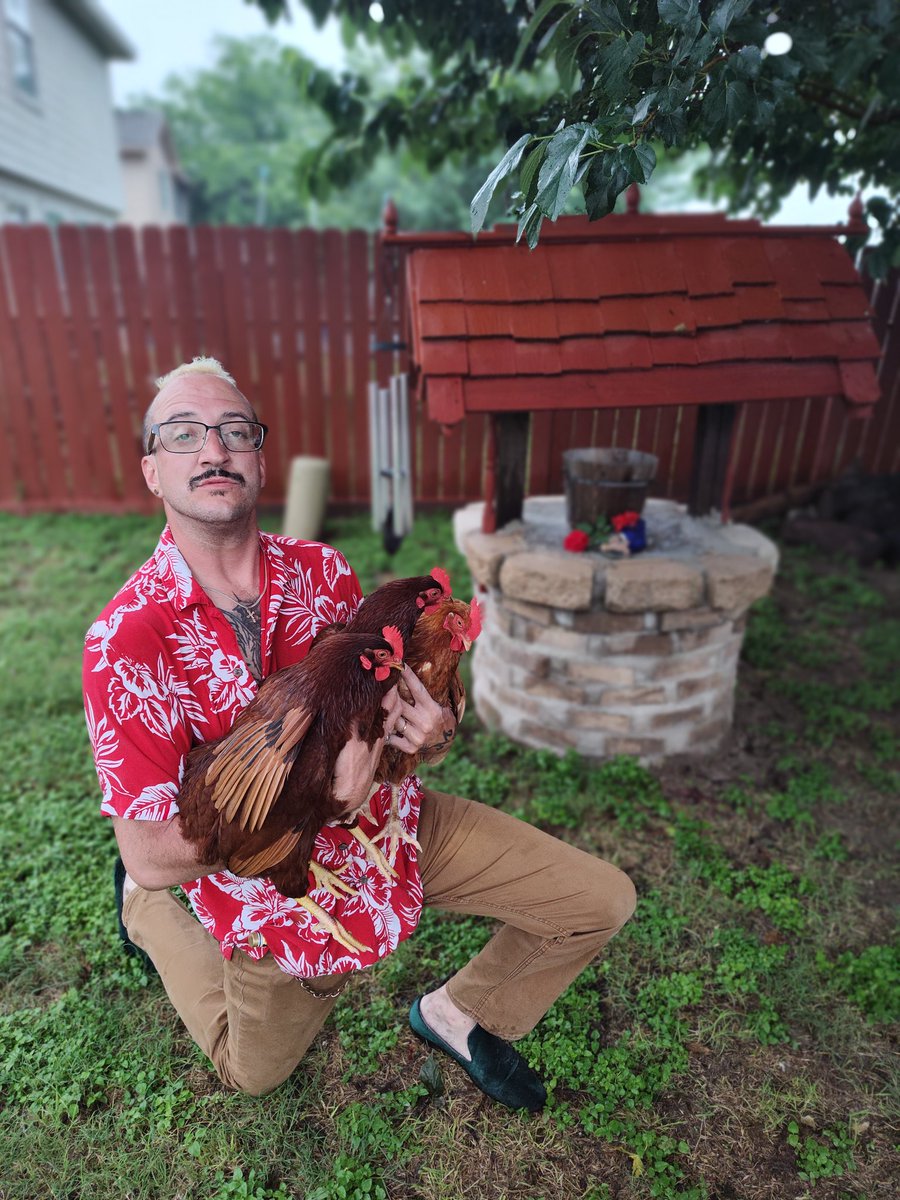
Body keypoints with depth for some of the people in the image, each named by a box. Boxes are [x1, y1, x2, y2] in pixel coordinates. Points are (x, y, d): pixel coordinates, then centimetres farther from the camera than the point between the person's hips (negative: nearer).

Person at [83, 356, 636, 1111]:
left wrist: (430, 729, -20)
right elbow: (151, 856, -22)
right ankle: (149, 913, 46)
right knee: (255, 1072, 28)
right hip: (267, 872, -2)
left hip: (388, 816, 3)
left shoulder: (321, 571, -10)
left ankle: (461, 1013, 24)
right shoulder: (126, 639, -24)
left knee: (603, 900, 1)